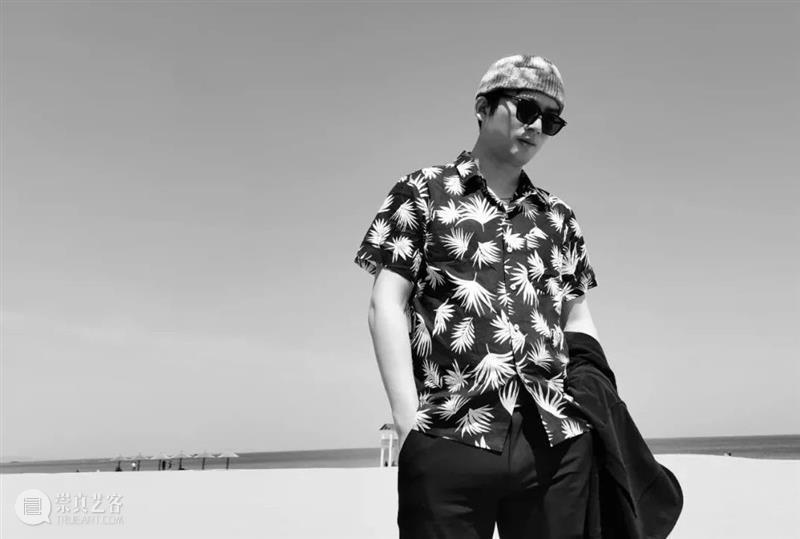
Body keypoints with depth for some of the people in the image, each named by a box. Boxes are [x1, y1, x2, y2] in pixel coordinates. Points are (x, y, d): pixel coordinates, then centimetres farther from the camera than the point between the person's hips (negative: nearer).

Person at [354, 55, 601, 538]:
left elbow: (578, 317, 18)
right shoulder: (423, 193, 7)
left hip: (560, 439, 4)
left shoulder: (559, 217, 18)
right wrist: (409, 420, -9)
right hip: (450, 436, -3)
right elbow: (387, 305, 0)